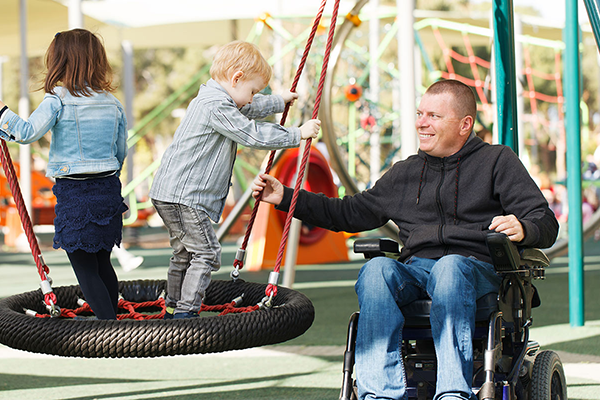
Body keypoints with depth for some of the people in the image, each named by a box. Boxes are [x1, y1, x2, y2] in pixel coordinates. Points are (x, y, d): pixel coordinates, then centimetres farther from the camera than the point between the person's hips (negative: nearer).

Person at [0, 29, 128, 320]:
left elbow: (28, 133, -18)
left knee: (85, 269, 0)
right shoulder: (112, 103, 7)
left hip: (74, 192, -6)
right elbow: (121, 152, 13)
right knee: (103, 264, 19)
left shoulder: (57, 100, -11)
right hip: (109, 190, 6)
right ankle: (111, 315, 26)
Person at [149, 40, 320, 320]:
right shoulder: (216, 106, -19)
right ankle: (185, 313, -12)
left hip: (171, 194, 11)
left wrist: (279, 102, 46)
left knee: (184, 254, 18)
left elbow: (249, 110, 34)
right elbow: (253, 135, -19)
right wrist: (298, 134, -11)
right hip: (183, 197, -11)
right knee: (205, 255, -10)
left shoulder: (215, 99, 15)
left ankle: (173, 312, 26)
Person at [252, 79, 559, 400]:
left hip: (476, 268, -4)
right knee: (376, 269, -30)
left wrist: (522, 229, -20)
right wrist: (286, 197, 26)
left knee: (449, 267, -39)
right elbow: (350, 213, 33)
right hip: (414, 269, 4)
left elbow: (546, 224, 5)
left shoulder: (497, 162, 14)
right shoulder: (404, 174, 28)